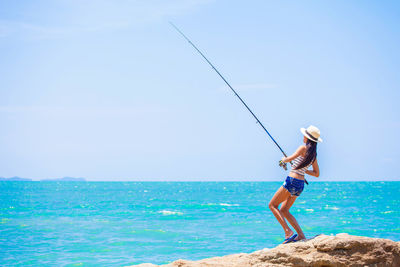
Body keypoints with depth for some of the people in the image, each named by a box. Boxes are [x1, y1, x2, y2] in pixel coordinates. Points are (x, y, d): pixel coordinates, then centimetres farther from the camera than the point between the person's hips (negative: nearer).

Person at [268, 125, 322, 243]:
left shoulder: (304, 148, -10)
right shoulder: (313, 154, 13)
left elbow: (290, 158, -25)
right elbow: (316, 173, 20)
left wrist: (284, 160, -4)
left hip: (292, 181, -8)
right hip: (300, 185, 8)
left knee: (272, 205, 1)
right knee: (283, 210, 17)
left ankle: (288, 232, -10)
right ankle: (300, 235, 8)